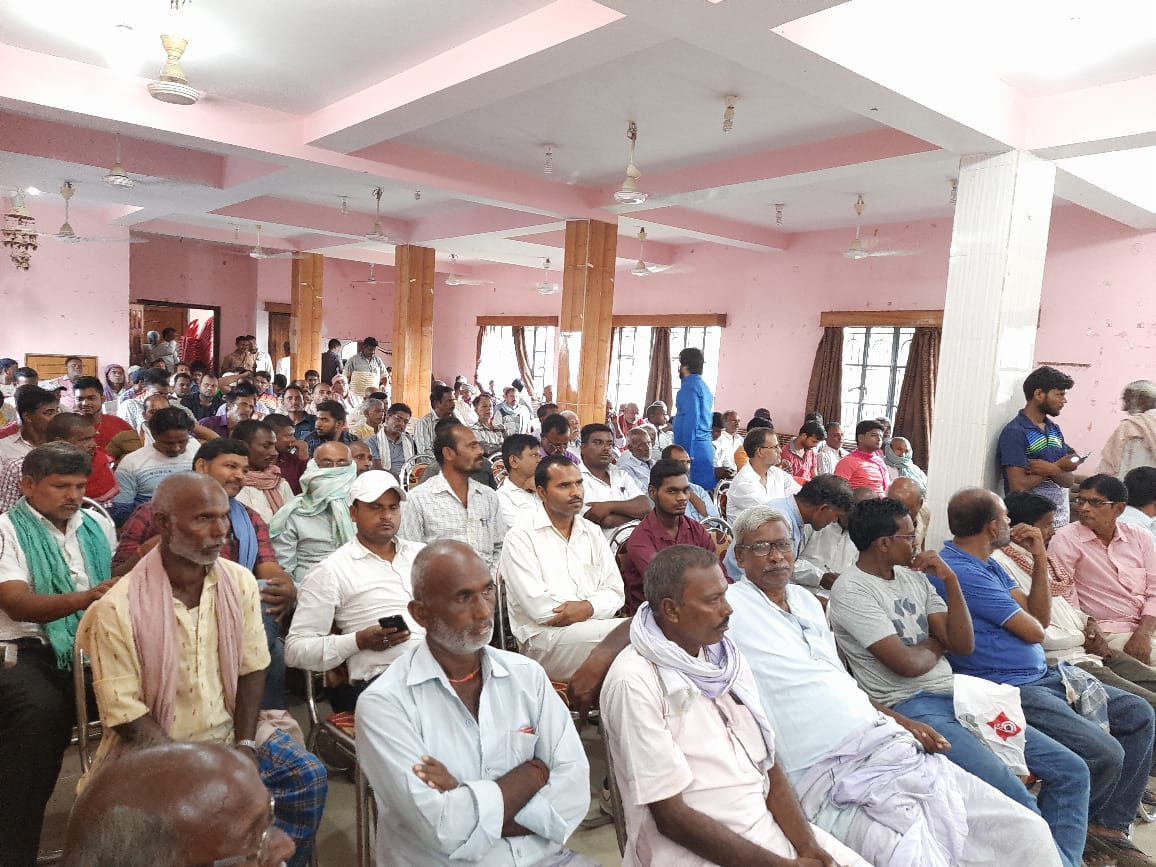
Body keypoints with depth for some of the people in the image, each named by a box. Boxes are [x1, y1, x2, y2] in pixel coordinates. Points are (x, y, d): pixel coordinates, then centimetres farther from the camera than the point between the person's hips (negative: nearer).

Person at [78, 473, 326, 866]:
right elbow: (126, 714, -15)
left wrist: (245, 745, -10)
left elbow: (251, 670, 1)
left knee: (308, 774, -11)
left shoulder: (240, 582, -5)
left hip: (228, 733, 4)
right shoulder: (118, 608, -17)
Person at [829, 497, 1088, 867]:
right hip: (910, 708, -8)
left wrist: (950, 579, -3)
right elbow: (907, 663, -19)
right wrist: (936, 645, 2)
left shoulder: (913, 576, 11)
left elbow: (963, 644, 6)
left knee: (1071, 771, 5)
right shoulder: (851, 592, -13)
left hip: (956, 696, 9)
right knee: (1017, 799, -23)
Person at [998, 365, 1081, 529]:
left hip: (1061, 520, 7)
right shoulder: (1015, 432, -13)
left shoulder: (1054, 429, 10)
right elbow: (1019, 486, -20)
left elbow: (1068, 481, 7)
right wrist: (1058, 467, -8)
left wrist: (1051, 470, -15)